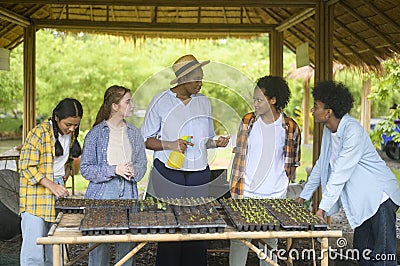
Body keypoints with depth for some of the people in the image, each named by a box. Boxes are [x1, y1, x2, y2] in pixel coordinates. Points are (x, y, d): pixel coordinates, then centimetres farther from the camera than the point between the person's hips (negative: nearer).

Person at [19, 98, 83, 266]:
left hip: (58, 189, 7)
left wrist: (67, 167, 7)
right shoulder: (39, 133, -16)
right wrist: (51, 185, -25)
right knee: (34, 245, -9)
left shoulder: (71, 134, 7)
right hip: (36, 193, -7)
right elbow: (27, 167, -16)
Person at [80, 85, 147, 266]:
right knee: (99, 246, 1)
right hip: (101, 196, -3)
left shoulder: (134, 133, 10)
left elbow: (142, 163, 14)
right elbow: (85, 168, -4)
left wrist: (133, 170, -9)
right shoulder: (96, 133, -3)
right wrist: (114, 170, -15)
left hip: (128, 195, 3)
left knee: (127, 245, 5)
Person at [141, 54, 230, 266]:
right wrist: (169, 145, -15)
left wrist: (216, 142, -3)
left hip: (199, 175, 4)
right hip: (168, 174, -3)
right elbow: (145, 139, 1)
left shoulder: (204, 102, 10)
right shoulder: (160, 102, -2)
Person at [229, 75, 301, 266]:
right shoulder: (248, 121, 0)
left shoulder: (290, 128, -3)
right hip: (245, 194, 0)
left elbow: (292, 163, 9)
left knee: (270, 243, 11)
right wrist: (235, 190, 2)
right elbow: (239, 156, 4)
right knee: (239, 241, 3)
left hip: (275, 198, 0)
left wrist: (281, 182, 4)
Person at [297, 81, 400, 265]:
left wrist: (323, 208, -25)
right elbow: (322, 165, 14)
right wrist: (304, 196, 15)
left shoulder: (353, 131, -24)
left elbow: (340, 173, -26)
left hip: (380, 198, -9)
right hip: (363, 201, 9)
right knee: (361, 250, 14)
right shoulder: (329, 130, 4)